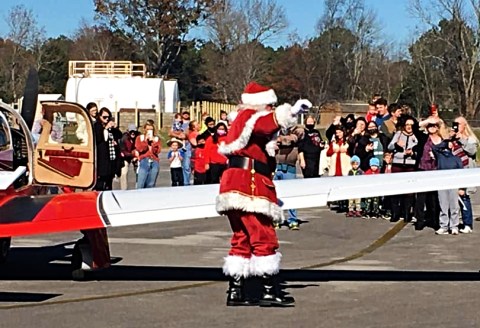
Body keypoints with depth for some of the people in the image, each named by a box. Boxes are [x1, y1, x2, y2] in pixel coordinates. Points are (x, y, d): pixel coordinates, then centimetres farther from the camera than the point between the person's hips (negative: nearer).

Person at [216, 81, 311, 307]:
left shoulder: (244, 119, 27)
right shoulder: (249, 116, -5)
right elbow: (266, 123, -29)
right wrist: (292, 112, -41)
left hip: (236, 186, 11)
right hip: (248, 184, -11)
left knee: (242, 239, 11)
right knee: (264, 238, -9)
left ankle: (235, 292, 10)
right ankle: (269, 292, -9)